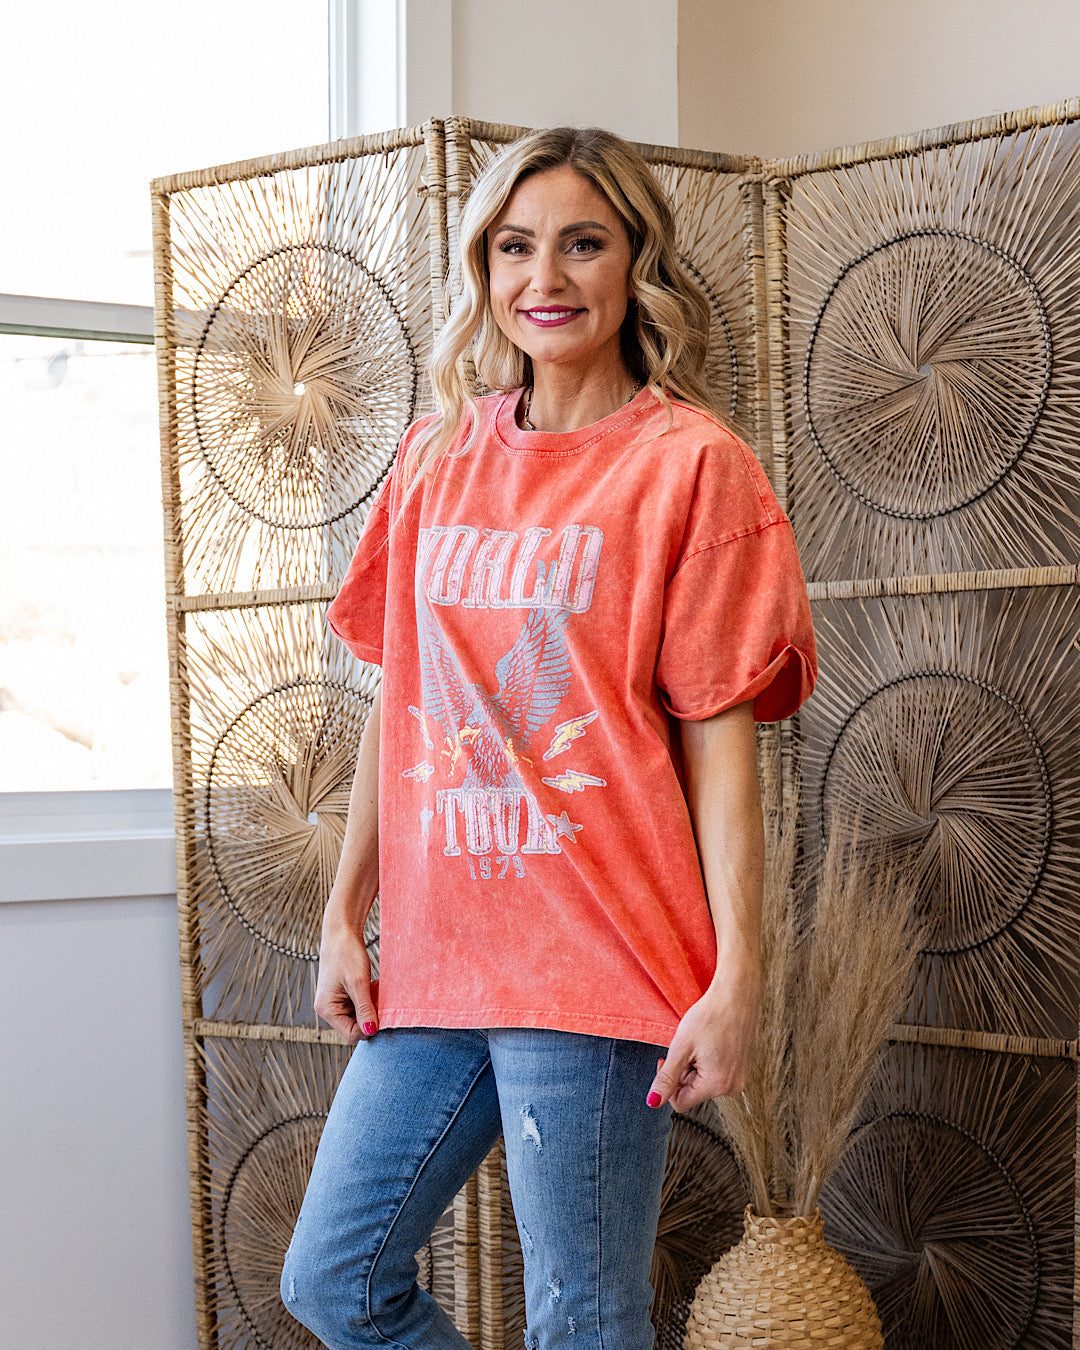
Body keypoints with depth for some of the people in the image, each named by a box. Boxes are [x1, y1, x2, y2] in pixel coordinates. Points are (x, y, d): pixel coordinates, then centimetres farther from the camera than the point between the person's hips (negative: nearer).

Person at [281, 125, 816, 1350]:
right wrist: (346, 913, 12)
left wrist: (736, 976, -13)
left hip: (593, 966, -6)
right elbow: (398, 701, 14)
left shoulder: (690, 463, -5)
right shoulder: (438, 455, 11)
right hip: (433, 961, 6)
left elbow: (718, 737, -9)